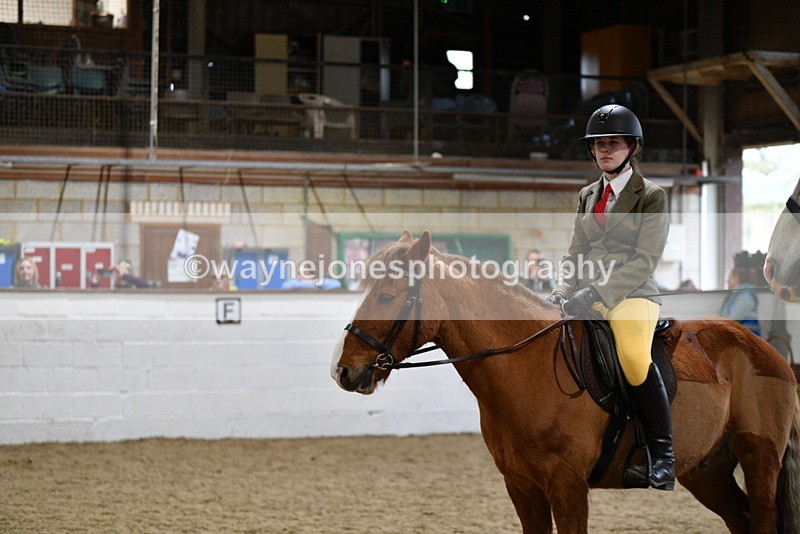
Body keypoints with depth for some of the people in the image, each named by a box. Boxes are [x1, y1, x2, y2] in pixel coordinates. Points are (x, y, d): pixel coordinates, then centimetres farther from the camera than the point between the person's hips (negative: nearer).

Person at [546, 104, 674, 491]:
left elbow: (644, 261, -10)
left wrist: (597, 292, -21)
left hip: (632, 294, -6)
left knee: (633, 354, -34)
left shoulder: (652, 196, -1)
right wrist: (563, 291, -4)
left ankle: (663, 456, -20)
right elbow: (576, 253, 16)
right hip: (588, 296, 7)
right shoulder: (587, 196, 18)